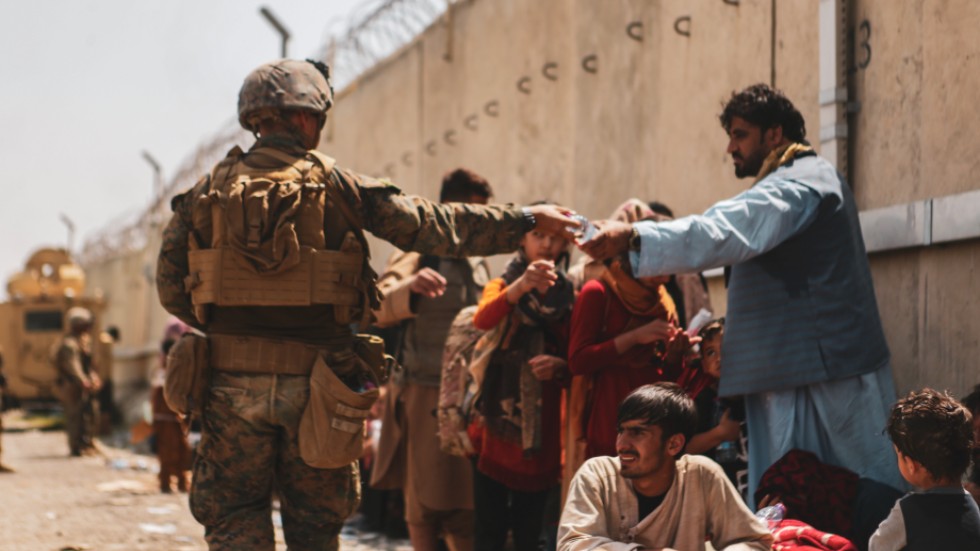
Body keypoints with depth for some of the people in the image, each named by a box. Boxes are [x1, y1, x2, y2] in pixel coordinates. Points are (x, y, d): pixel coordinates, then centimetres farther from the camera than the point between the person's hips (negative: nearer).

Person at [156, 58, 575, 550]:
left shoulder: (210, 189, 4)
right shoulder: (335, 185, -2)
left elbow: (170, 286, 4)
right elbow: (433, 227, 0)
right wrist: (526, 220, 8)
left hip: (234, 380, 1)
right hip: (314, 379, -1)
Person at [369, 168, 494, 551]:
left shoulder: (479, 266, 17)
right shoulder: (420, 256, -4)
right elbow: (379, 310, -20)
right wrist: (409, 287, -39)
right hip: (425, 395, -5)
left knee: (466, 505, 4)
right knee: (424, 503, 0)